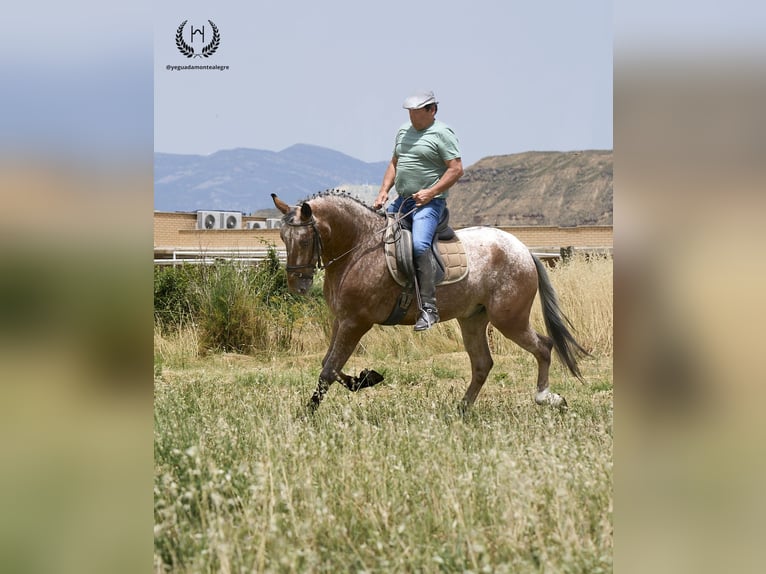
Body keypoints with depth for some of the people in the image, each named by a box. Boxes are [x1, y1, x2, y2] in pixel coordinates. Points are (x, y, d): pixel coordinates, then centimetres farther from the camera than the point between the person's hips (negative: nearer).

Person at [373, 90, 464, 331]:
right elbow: (394, 164, 23)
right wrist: (383, 191, 8)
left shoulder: (442, 133, -7)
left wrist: (430, 193, -19)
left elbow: (456, 169, -12)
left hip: (429, 203, -9)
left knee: (420, 244, -28)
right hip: (402, 201, 9)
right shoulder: (404, 131, 16)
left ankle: (429, 307, -28)